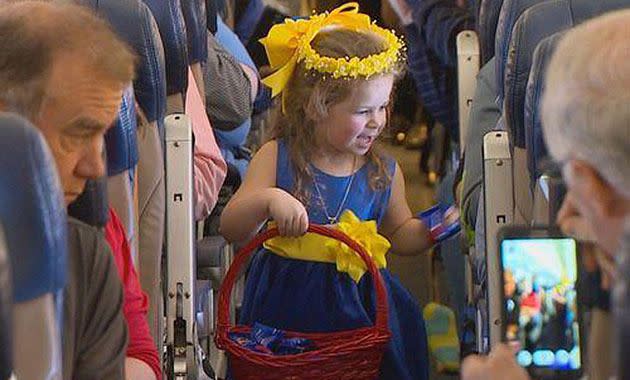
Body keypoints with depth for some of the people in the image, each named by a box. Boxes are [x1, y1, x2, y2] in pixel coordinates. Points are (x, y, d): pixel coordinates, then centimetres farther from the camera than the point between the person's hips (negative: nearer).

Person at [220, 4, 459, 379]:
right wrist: (268, 200, -28)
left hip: (358, 300, 2)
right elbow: (231, 229, -10)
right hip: (285, 302, -2)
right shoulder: (277, 158, -7)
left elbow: (400, 235, 16)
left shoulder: (384, 171, 1)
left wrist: (427, 230, -4)